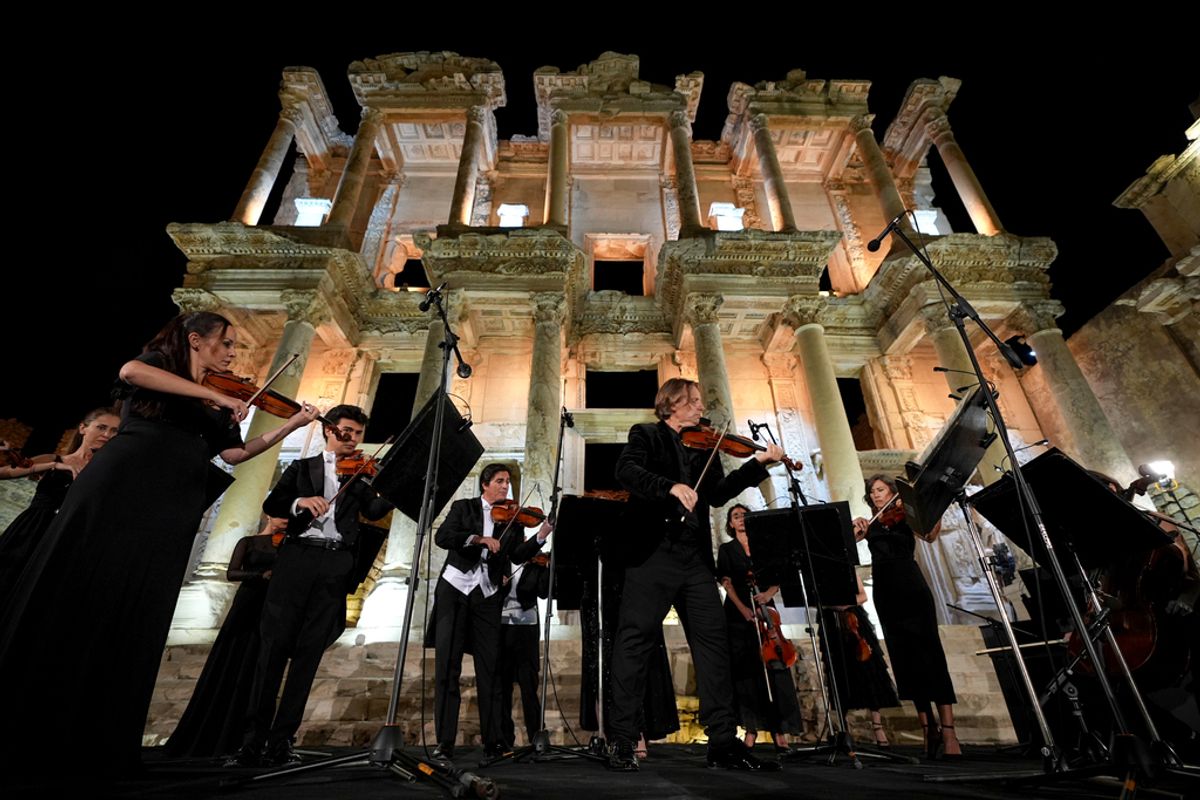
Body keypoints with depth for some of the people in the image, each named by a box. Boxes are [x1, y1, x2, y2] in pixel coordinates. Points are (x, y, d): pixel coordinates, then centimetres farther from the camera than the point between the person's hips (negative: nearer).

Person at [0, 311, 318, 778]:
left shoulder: (215, 409, 19)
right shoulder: (159, 362, 7)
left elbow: (235, 453, 9)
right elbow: (130, 372, -17)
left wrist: (292, 425, 3)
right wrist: (216, 397, -21)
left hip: (166, 514, 4)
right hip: (117, 489, -4)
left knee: (133, 617, 2)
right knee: (71, 595, 0)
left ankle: (98, 742, 8)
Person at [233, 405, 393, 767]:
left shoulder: (359, 476, 15)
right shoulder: (302, 468, 16)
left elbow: (375, 510, -2)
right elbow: (271, 504, 4)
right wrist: (300, 502, -17)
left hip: (336, 566, 1)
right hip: (297, 558, 0)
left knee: (309, 652, 2)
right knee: (274, 644, -2)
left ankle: (281, 741, 9)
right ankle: (254, 739, 7)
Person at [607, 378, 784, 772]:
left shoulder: (705, 449, 20)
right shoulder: (646, 435, 5)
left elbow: (718, 493, 10)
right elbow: (626, 470, -13)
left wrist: (759, 463, 2)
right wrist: (671, 486, -27)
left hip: (695, 556, 6)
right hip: (653, 551, -5)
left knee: (714, 639, 5)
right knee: (635, 639, -2)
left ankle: (724, 742, 15)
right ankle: (622, 740, 8)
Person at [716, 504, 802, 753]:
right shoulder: (726, 549, 10)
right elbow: (726, 581, -2)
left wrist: (769, 593, -15)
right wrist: (743, 608, -16)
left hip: (764, 609, 1)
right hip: (738, 613, -1)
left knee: (773, 667, -8)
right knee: (745, 670, -2)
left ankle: (780, 732, -7)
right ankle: (751, 729, 2)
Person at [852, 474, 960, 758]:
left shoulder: (905, 516, 5)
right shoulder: (871, 524, 15)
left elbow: (930, 536, -14)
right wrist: (856, 529, -13)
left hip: (911, 590, -4)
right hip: (885, 594, 4)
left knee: (929, 655, -8)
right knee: (905, 659, 5)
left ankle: (949, 733, -6)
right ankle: (928, 727, 13)